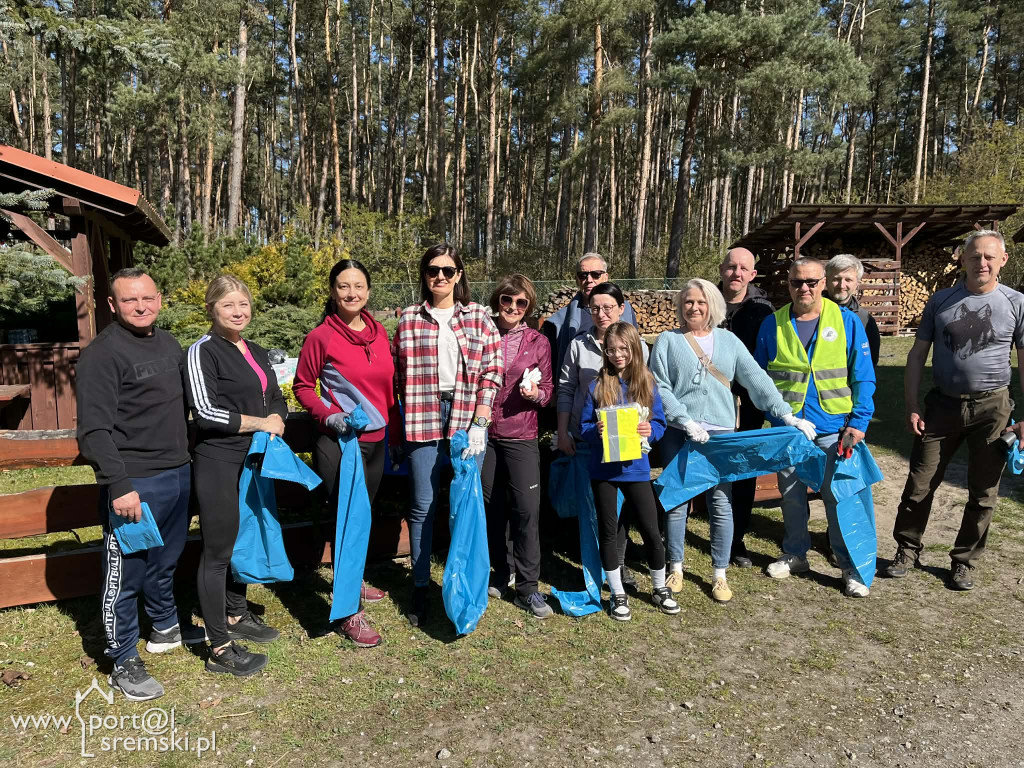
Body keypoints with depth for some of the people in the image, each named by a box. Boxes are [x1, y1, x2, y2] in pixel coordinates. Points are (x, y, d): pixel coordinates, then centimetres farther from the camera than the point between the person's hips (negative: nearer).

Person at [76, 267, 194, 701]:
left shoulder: (168, 343, 11)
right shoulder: (102, 353, -12)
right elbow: (94, 429, -17)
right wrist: (119, 485, -23)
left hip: (178, 474, 7)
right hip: (134, 484, -7)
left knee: (165, 562, 23)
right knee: (124, 574, 4)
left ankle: (165, 628, 43)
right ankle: (124, 664, 20)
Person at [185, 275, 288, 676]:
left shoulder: (257, 353, 13)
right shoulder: (203, 351, -9)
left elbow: (276, 398, 19)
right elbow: (205, 412, -18)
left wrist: (277, 420, -3)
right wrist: (260, 422, -12)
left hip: (254, 461, 8)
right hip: (219, 463, -7)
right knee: (218, 552, 0)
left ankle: (236, 616, 36)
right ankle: (219, 649, 10)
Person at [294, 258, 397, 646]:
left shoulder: (379, 332, 6)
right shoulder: (321, 336, -10)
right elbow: (303, 386, -3)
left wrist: (394, 430, 15)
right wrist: (328, 415, -18)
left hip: (376, 440, 6)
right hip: (339, 442, -6)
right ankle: (349, 612, 9)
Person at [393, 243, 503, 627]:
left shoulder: (478, 317, 7)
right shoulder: (409, 319, 8)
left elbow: (492, 371, 1)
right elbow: (397, 372, 8)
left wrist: (479, 422, -6)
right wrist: (404, 419, 0)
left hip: (468, 419, 0)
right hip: (424, 421, 0)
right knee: (423, 505, 4)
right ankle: (420, 589, 19)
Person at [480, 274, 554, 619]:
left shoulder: (537, 342, 3)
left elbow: (548, 390, 7)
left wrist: (535, 393, -15)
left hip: (521, 436, -1)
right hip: (484, 433, 1)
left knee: (527, 508, -6)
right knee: (492, 505, 11)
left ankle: (527, 587, 7)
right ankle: (501, 570, 32)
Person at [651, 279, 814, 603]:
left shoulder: (728, 340, 10)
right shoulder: (668, 340, 4)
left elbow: (756, 378, 3)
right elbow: (660, 388, -4)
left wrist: (786, 414, -8)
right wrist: (686, 422, -15)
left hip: (721, 432, 2)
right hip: (678, 433, -1)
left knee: (721, 503, 3)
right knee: (677, 502, 5)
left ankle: (719, 574, 19)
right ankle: (675, 568, 23)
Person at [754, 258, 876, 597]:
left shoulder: (847, 321, -2)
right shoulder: (773, 324, 2)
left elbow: (863, 377, -1)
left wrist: (859, 421, -11)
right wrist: (771, 416, -3)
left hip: (834, 429, -2)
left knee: (839, 497, 1)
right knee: (791, 495, 14)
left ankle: (851, 567, 16)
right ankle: (795, 555, 31)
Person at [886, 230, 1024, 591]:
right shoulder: (940, 301, 2)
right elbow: (917, 355, 4)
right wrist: (911, 405, -3)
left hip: (992, 408, 0)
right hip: (943, 404, 1)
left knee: (983, 493, 9)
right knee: (919, 485, 4)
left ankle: (963, 562, 25)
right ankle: (906, 551, 21)